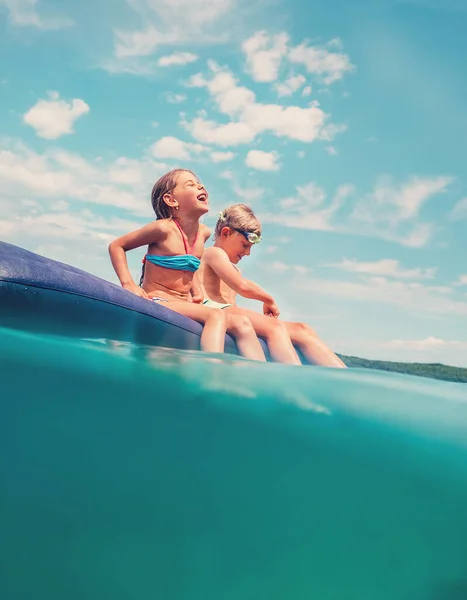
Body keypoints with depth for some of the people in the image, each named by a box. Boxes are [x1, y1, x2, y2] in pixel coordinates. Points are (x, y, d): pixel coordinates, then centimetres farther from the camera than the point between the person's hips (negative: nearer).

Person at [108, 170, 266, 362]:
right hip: (157, 302, -7)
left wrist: (197, 292, 13)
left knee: (242, 323, -8)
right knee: (216, 316, -29)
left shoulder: (203, 232, 9)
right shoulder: (164, 229, -10)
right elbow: (116, 246, -3)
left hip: (184, 305, 7)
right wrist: (129, 284, -15)